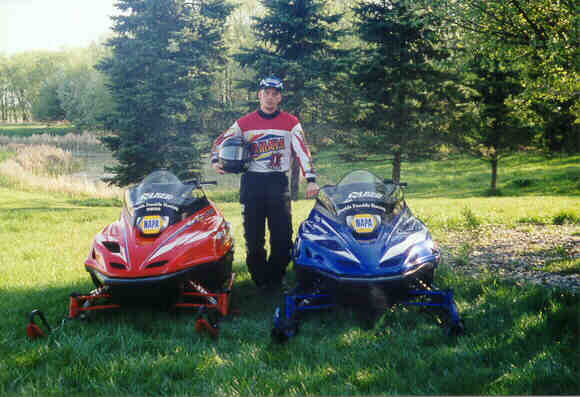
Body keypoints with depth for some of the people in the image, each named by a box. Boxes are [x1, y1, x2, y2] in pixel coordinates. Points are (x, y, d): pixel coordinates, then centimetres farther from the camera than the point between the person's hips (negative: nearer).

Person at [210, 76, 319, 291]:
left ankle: (275, 278, 8)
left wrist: (311, 179, -8)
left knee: (282, 235, -6)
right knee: (253, 235, 0)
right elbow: (221, 141, 12)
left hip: (278, 182, 0)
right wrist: (216, 161, -7)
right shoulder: (245, 123, 8)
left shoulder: (290, 123, 6)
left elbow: (302, 150, 2)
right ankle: (260, 278, 12)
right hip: (252, 182, 1)